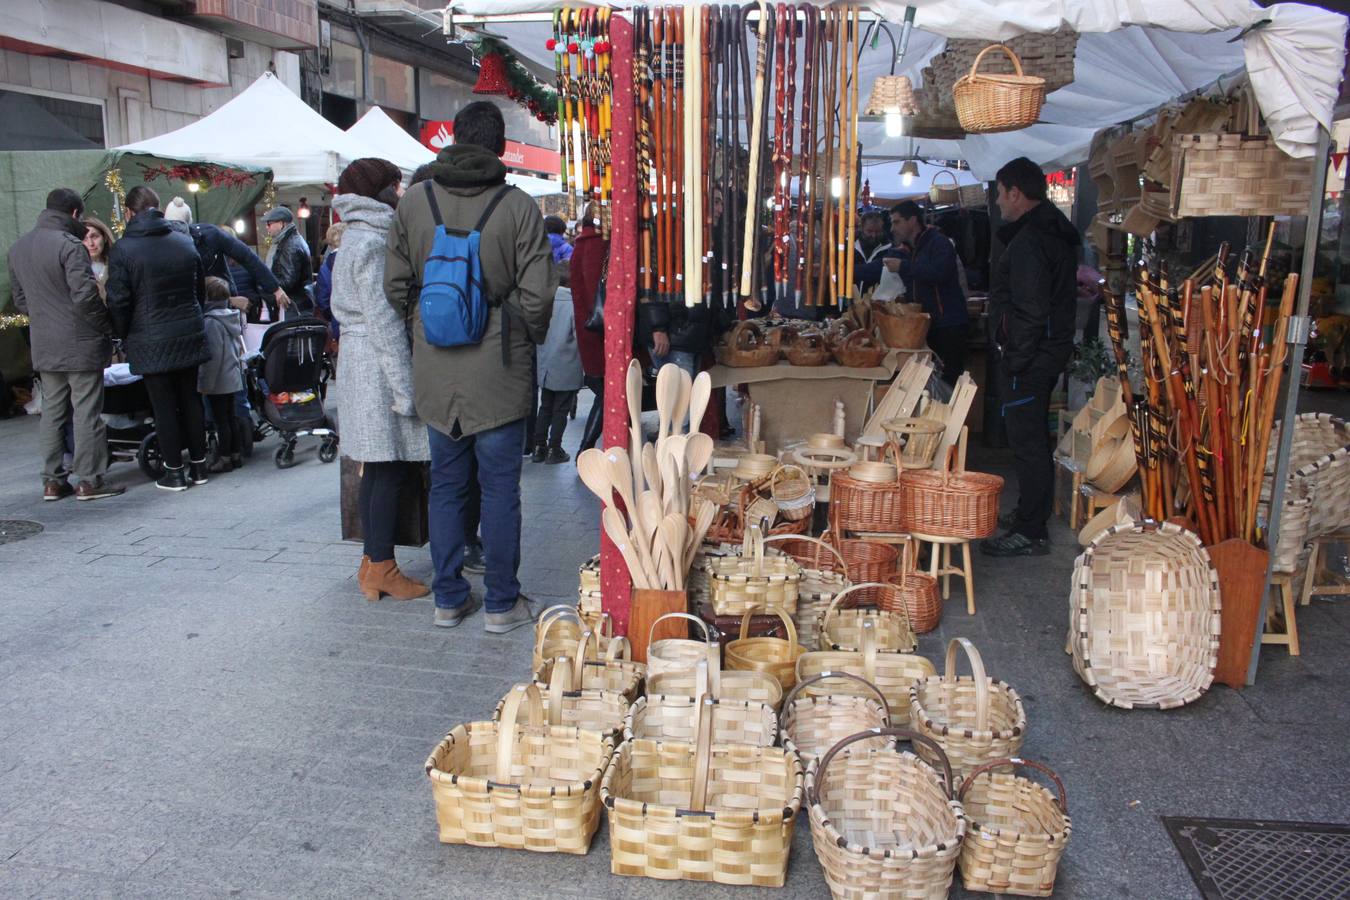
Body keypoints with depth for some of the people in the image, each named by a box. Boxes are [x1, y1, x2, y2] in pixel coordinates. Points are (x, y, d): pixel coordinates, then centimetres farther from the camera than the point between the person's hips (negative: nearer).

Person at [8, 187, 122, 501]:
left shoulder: (17, 248, 12)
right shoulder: (69, 245, -14)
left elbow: (19, 298, 17)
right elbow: (85, 296, -20)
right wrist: (106, 327, -7)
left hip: (43, 346, 7)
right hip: (80, 344, -7)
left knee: (52, 411, 12)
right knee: (87, 411, -2)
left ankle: (52, 480, 15)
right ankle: (89, 480, 1)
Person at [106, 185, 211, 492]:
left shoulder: (122, 250, -10)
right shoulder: (185, 241, 3)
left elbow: (118, 302, -9)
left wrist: (125, 337, 5)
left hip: (151, 343, -4)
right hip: (189, 336, 4)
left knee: (164, 407, 3)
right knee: (190, 400, 12)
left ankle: (174, 471, 9)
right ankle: (198, 466, 19)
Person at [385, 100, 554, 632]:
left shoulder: (414, 202, 0)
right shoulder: (518, 207, -11)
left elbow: (396, 286, 3)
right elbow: (537, 295, -13)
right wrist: (529, 341, 6)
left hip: (434, 370, 3)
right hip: (498, 371, -3)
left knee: (445, 485, 14)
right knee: (500, 488, 6)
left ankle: (448, 598, 23)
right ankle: (502, 604, 14)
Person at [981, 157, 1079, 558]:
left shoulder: (1029, 240, -19)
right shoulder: (1055, 232, 15)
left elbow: (1030, 311, -25)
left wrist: (1015, 358, -19)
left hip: (1029, 358, -11)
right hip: (1052, 349, 11)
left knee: (1026, 442, -5)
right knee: (1035, 440, 19)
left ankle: (1030, 532, 1)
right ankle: (1034, 519, 30)